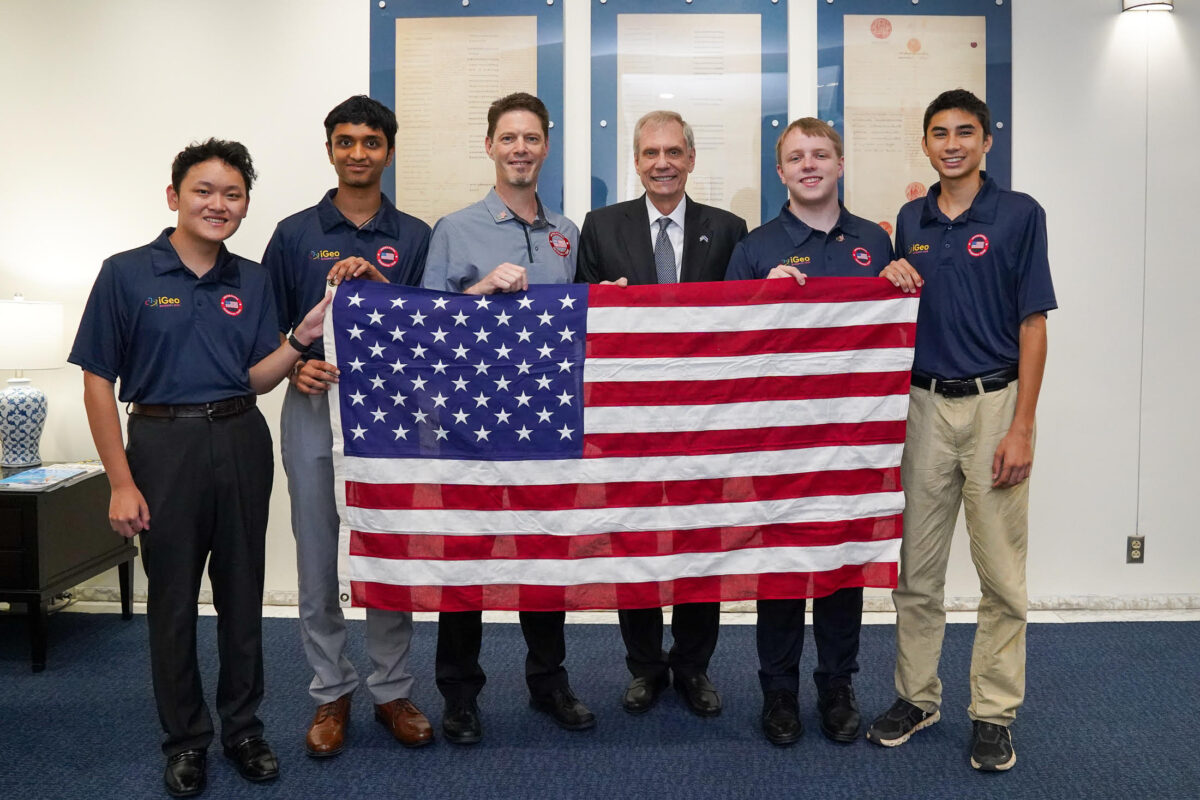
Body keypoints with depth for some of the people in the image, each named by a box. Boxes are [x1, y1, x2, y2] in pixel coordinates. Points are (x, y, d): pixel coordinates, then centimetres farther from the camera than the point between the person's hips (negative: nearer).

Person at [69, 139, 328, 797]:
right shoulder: (126, 274, -4)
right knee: (172, 600, 7)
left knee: (242, 595, 10)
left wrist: (300, 340, -12)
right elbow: (98, 381, -5)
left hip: (241, 442, 3)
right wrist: (121, 482, -9)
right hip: (163, 442, -3)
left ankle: (243, 729, 27)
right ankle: (185, 740, 24)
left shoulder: (252, 282, 7)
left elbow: (254, 379, 7)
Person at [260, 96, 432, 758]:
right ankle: (331, 692, 20)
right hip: (315, 406, 0)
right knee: (319, 558, 6)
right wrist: (295, 366, -11)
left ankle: (392, 690, 20)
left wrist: (377, 283, -12)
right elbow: (267, 327, 8)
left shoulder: (413, 236, 7)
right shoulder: (296, 233, 6)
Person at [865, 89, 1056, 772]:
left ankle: (994, 713, 15)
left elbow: (1032, 324, -6)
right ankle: (917, 696, 23)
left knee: (1002, 574, 2)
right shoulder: (911, 220, 10)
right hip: (925, 404, 4)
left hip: (994, 404, -4)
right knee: (916, 568, 9)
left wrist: (1021, 427, -12)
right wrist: (895, 283, -5)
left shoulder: (1019, 214, -3)